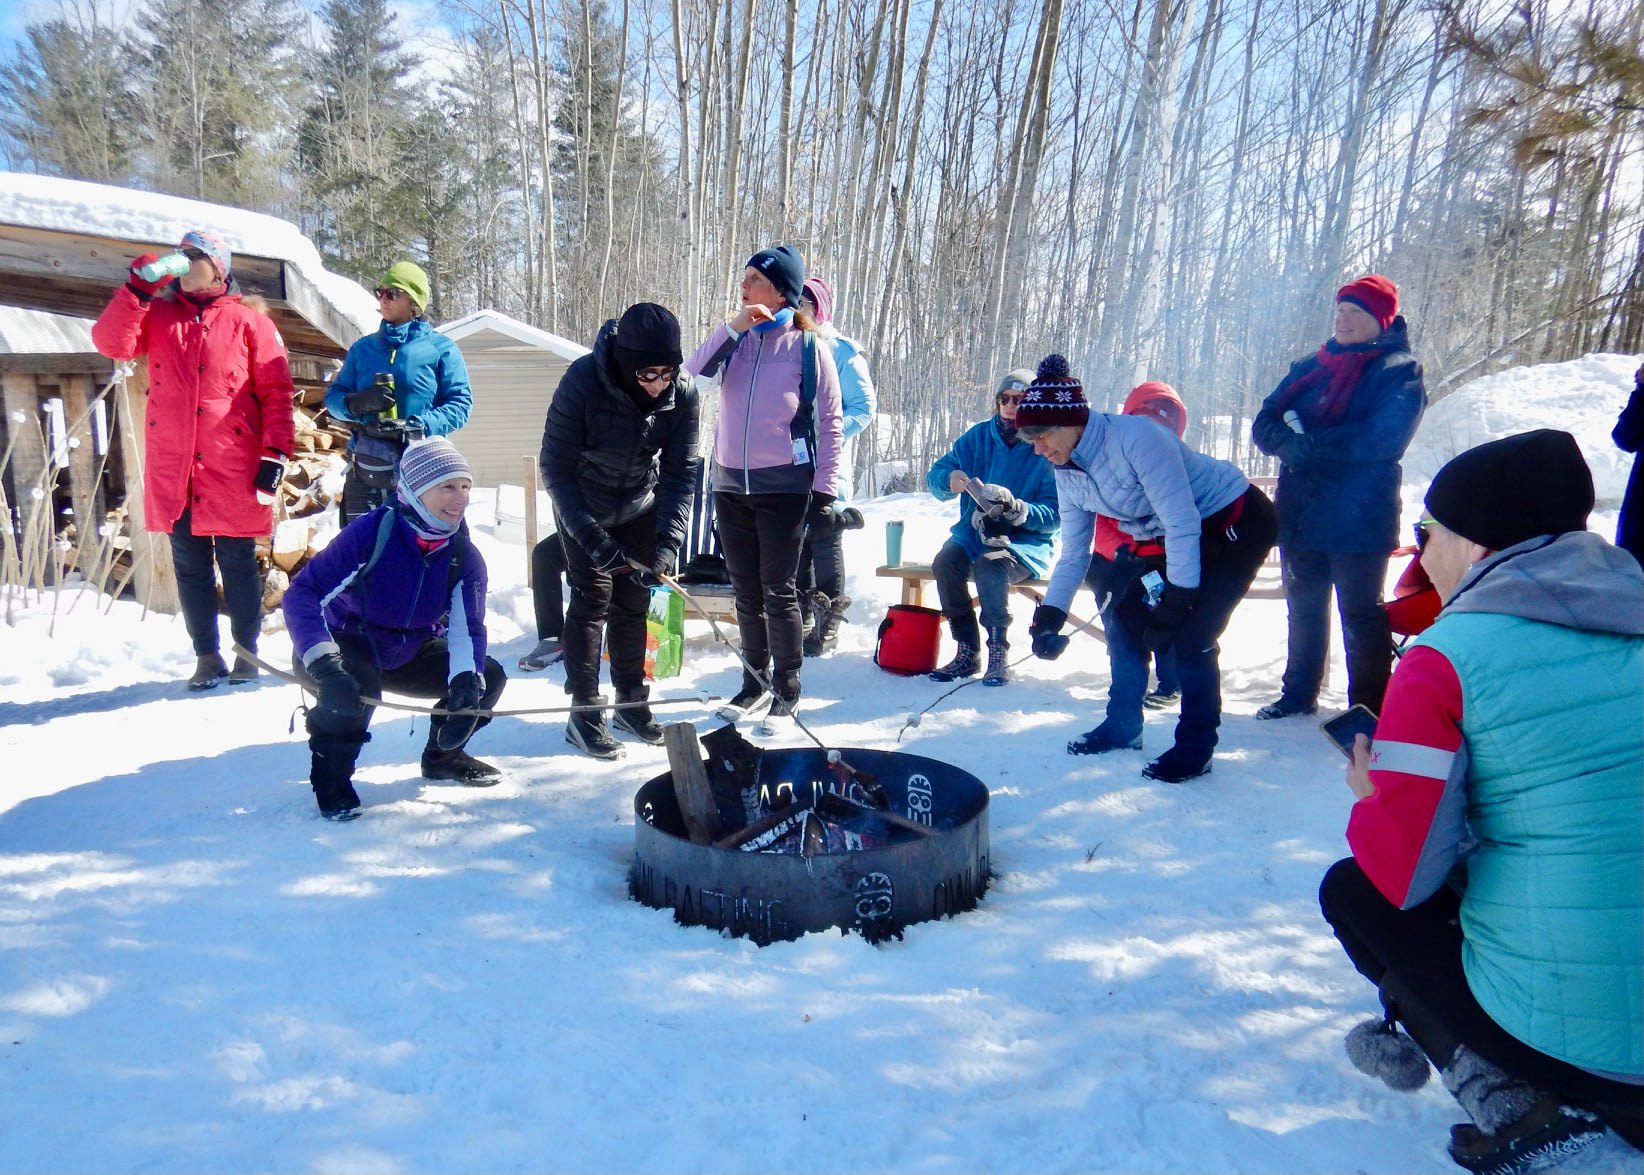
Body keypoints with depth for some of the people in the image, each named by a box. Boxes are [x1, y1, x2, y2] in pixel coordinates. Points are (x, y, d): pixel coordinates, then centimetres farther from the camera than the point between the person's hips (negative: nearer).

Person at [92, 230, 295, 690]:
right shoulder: (157, 314, 13)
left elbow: (277, 392, -2)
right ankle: (207, 657, 18)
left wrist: (275, 454, -8)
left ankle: (247, 655, 15)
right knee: (189, 565, 8)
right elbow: (111, 342, -2)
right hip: (173, 467, 4)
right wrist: (138, 288, -10)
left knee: (238, 564, 4)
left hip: (232, 469, -4)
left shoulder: (249, 320, 2)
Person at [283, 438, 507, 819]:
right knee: (357, 684, -36)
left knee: (488, 677, -9)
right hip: (344, 649, -5)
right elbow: (302, 592, -31)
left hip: (408, 655, 5)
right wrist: (326, 668, -44)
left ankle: (443, 755, 18)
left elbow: (466, 627, -14)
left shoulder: (465, 558, -10)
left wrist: (466, 682, -35)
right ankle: (331, 775, -9)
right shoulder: (372, 531, -27)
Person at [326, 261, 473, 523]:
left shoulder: (440, 348, 3)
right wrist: (358, 402, -10)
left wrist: (419, 427, -19)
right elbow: (334, 396, 14)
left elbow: (461, 403, -4)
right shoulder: (363, 347, 16)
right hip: (366, 470, 4)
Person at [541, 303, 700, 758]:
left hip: (640, 507, 3)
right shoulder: (583, 381, -31)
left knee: (633, 602, 8)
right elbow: (555, 467, -25)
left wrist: (667, 543, -29)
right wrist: (593, 537, -32)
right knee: (592, 599, -6)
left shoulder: (683, 391, -22)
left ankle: (631, 700, 22)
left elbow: (681, 472, -19)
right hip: (583, 508, -3)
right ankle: (584, 712, 5)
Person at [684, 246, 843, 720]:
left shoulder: (809, 347, -3)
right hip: (730, 485, 5)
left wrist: (824, 487, -7)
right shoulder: (734, 339, 9)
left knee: (778, 591, 0)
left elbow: (830, 423, -1)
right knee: (745, 591, 11)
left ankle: (787, 687, 13)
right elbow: (690, 377, -6)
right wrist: (732, 328, -13)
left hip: (784, 488, -4)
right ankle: (755, 681, 23)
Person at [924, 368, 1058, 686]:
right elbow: (934, 476, 3)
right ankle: (967, 652, -15)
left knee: (990, 563, -35)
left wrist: (1016, 510, -30)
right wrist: (950, 480, -21)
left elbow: (1054, 516, -11)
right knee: (945, 561, -27)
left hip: (1026, 541, -4)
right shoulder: (979, 436, 5)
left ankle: (999, 653, -20)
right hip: (974, 532, 4)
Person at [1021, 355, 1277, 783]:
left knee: (1189, 636, -14)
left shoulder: (1135, 438, -31)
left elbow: (1183, 523, -31)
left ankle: (1195, 748, 2)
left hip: (1237, 523, -8)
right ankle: (1122, 726, 20)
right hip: (1178, 534, 8)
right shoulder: (1067, 472, -5)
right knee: (1126, 619, 3)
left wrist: (1176, 600, -31)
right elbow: (1073, 554, 0)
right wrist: (1049, 615, -8)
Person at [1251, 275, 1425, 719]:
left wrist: (1307, 443, -20)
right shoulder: (1311, 367, 14)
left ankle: (1368, 709, 12)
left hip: (1358, 517, -6)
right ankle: (1299, 694, 30)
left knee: (1361, 613, 2)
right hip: (1300, 512, 6)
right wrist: (1290, 442, -18)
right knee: (1304, 606, 16)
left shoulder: (1399, 373, -3)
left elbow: (1381, 439, -20)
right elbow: (1266, 424, 4)